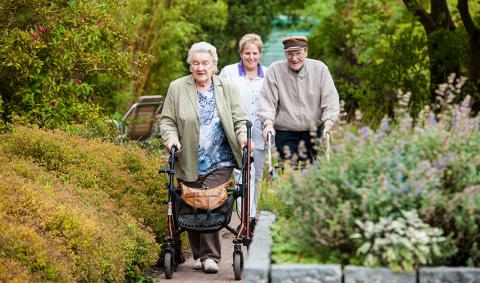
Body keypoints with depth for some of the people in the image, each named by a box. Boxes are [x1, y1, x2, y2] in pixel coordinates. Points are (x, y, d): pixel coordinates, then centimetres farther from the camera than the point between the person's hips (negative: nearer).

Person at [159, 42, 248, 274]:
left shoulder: (228, 89, 8)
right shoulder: (177, 88, 5)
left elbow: (239, 120, 9)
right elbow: (166, 120, 7)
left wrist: (243, 136, -10)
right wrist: (171, 137, -12)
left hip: (219, 162, -1)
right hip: (188, 163, 1)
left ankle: (210, 255, -6)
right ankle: (198, 255, 16)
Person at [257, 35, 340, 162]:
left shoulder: (320, 68, 0)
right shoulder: (275, 70, -2)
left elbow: (331, 102, -3)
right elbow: (267, 102, -5)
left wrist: (328, 124, -18)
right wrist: (268, 124, -21)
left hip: (314, 132, 1)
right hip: (285, 134, -1)